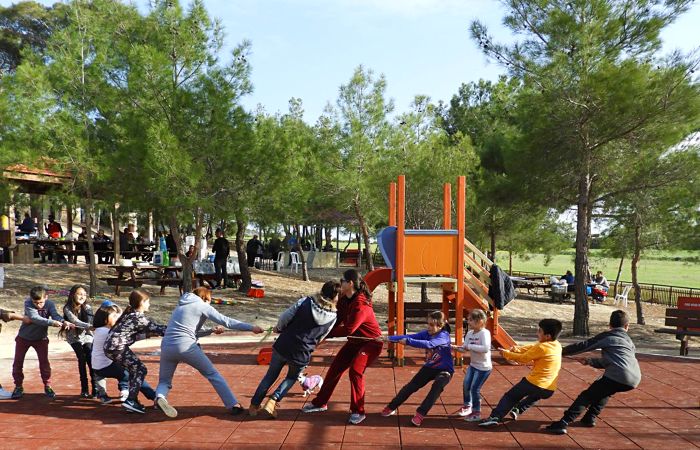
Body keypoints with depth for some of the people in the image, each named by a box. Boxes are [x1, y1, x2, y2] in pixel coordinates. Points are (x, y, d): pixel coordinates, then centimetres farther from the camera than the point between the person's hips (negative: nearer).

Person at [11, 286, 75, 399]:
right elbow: (34, 318, -40)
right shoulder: (28, 303, -26)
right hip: (23, 337, 0)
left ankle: (47, 386, 11)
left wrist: (64, 322, -56)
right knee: (18, 361, 7)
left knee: (44, 362, -1)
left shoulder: (49, 304, -20)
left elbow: (56, 315, -33)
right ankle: (18, 386, 23)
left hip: (41, 338, 0)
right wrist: (51, 322, -53)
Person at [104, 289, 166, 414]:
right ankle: (131, 400, -9)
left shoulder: (130, 314, 17)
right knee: (140, 369, -5)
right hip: (117, 347, -10)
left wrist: (167, 328, 20)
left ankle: (132, 400, 19)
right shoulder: (139, 317, -11)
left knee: (135, 369, 16)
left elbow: (148, 329, 21)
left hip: (111, 346, 10)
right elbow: (156, 329, -8)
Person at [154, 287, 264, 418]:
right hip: (186, 347, -5)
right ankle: (233, 404, 2)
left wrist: (211, 331, 23)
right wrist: (251, 327, 1)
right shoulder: (203, 306, 7)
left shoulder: (181, 306, 27)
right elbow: (226, 321, 0)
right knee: (213, 374, 7)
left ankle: (160, 397, -15)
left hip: (166, 347, 5)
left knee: (164, 381, 18)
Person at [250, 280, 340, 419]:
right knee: (292, 377, 28)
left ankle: (254, 405, 33)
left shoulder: (305, 301, -8)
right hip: (301, 355, 0)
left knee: (271, 375, 24)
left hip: (282, 345, 1)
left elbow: (284, 317, -5)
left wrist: (278, 328, 16)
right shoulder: (333, 317, -4)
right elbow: (320, 338, 8)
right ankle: (272, 401, 9)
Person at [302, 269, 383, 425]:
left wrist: (325, 333, -24)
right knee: (335, 368, 7)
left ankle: (358, 412, -7)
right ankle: (320, 403, 22)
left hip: (371, 342, -9)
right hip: (355, 341, 9)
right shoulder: (344, 300, -2)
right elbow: (336, 320, -1)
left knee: (355, 370, -23)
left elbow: (348, 329, -32)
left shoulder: (361, 305, -30)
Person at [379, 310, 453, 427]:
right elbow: (408, 336, -18)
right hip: (429, 367, 6)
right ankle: (391, 407, 16)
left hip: (444, 370, -5)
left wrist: (408, 341, -46)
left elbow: (428, 344, -43)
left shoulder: (444, 335, -25)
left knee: (437, 386, -33)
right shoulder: (427, 333, -8)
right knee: (410, 386, 1)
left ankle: (420, 414, -26)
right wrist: (389, 338, -30)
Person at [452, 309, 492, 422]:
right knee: (466, 385, 13)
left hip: (483, 367, -7)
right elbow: (464, 349, 2)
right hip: (473, 364, 7)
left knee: (475, 388, -3)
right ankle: (467, 406, 37)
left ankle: (476, 413, 15)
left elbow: (486, 348, -37)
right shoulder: (469, 333, -1)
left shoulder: (484, 333, -23)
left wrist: (470, 346, -31)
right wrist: (454, 347, -15)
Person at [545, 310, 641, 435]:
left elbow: (583, 346, 9)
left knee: (587, 395, -2)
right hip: (635, 379, 6)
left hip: (617, 376, -6)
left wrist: (562, 351, 17)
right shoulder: (630, 342, 30)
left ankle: (563, 423, -14)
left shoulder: (606, 336, 12)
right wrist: (589, 361, 41)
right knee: (603, 391, 31)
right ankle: (589, 418, 22)